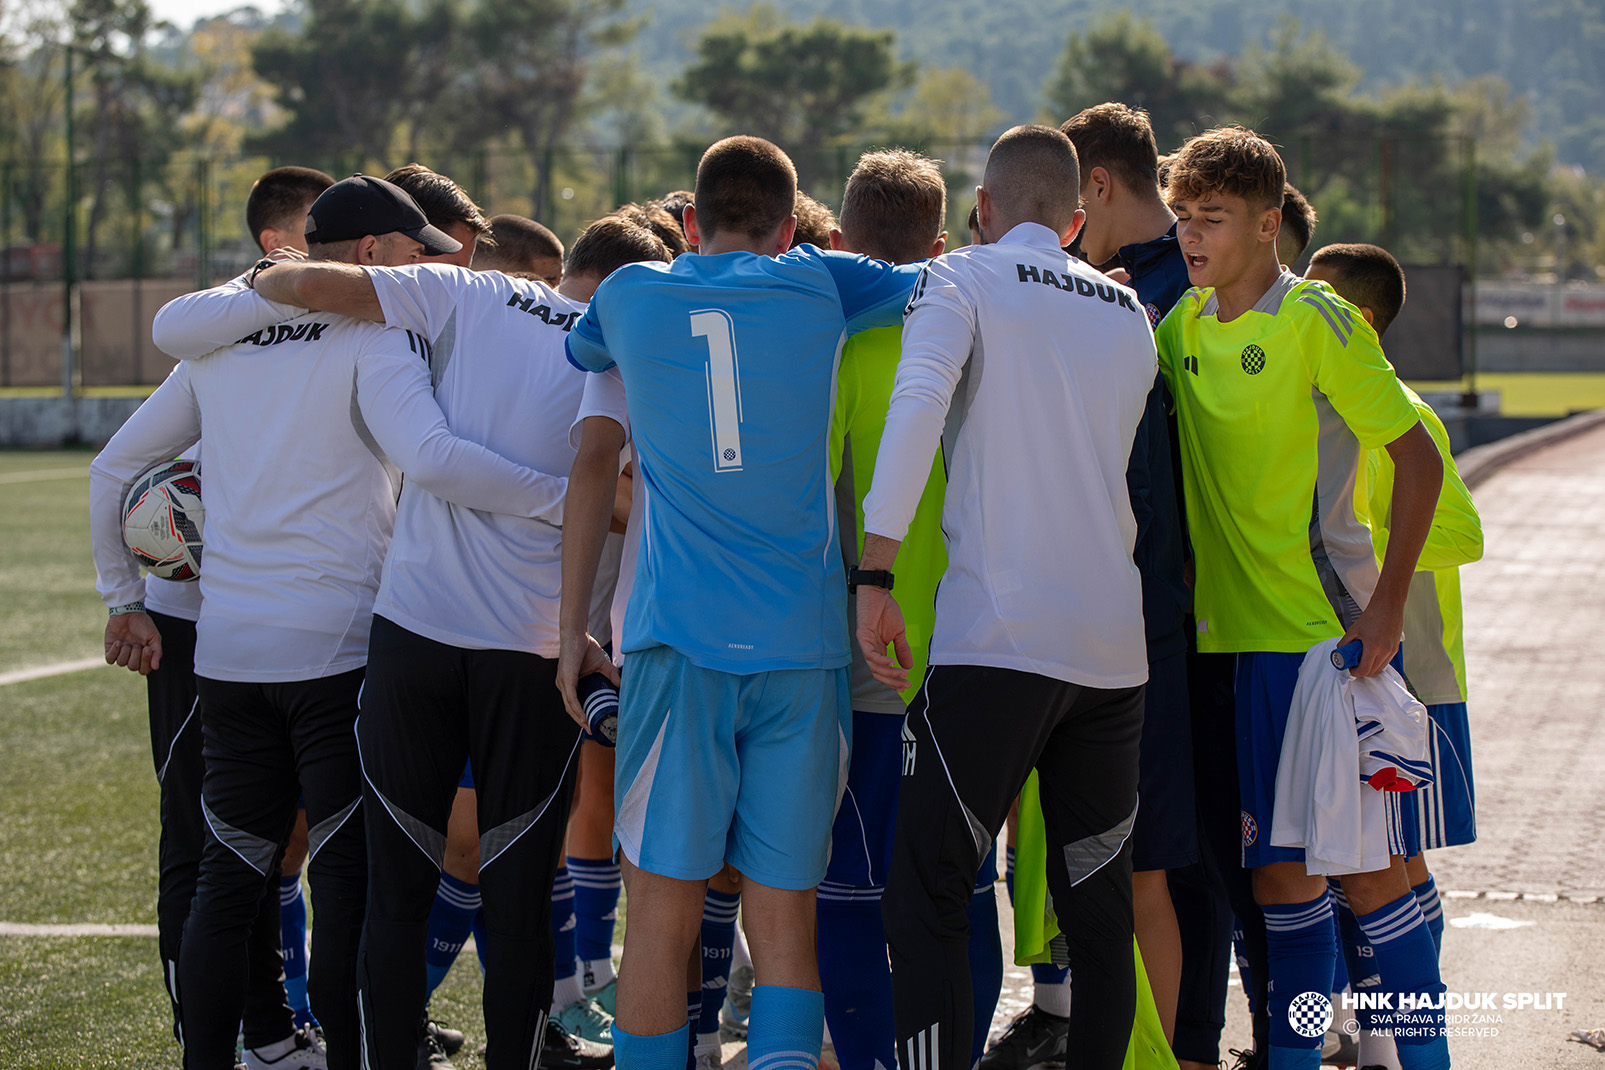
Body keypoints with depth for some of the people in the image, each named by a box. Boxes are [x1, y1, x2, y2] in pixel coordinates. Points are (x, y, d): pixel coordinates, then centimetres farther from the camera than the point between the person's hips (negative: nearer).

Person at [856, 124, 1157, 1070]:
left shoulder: (962, 278, 2)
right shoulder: (1131, 314, 19)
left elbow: (918, 404, -15)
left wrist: (875, 575, -17)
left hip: (997, 634, -5)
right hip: (1114, 649, 5)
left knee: (928, 902, -5)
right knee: (1099, 912, 10)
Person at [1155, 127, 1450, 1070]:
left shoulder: (1317, 321, -9)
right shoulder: (1182, 324, 9)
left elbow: (1419, 456, -9)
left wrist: (1387, 603, -13)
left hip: (1334, 632, -5)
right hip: (1242, 636, 5)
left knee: (1367, 867, -4)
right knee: (1279, 868, 8)